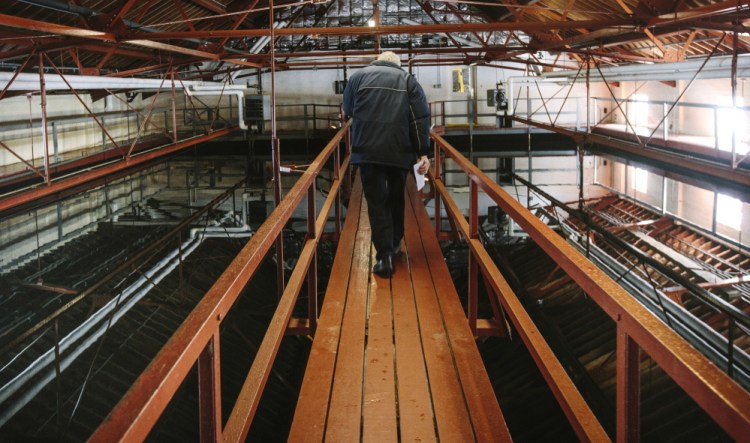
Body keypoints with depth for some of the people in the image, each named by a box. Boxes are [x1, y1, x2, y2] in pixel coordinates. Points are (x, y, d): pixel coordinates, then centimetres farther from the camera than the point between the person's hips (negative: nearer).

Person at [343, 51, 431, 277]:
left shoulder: (358, 77, 11)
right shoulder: (408, 80, 9)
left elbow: (348, 110, 22)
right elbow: (421, 118, 0)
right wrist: (423, 152, 0)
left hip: (367, 150, -1)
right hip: (400, 150, 1)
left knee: (376, 201, 1)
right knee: (396, 198, 19)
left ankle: (384, 256, -8)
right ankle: (394, 244, 31)